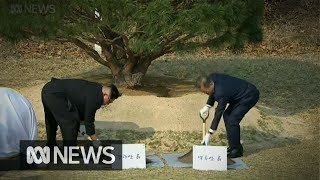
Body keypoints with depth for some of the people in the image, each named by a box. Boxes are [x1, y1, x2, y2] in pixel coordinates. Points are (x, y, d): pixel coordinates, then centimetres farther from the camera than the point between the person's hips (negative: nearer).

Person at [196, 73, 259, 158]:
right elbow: (213, 93, 13)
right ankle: (233, 146, 17)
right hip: (240, 93, 10)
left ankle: (236, 150, -2)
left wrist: (209, 134, -22)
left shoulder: (221, 93, -33)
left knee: (232, 120, -15)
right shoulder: (212, 77, -9)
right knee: (227, 116, 9)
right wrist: (207, 106, 1)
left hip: (250, 96, -10)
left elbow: (218, 114, -27)